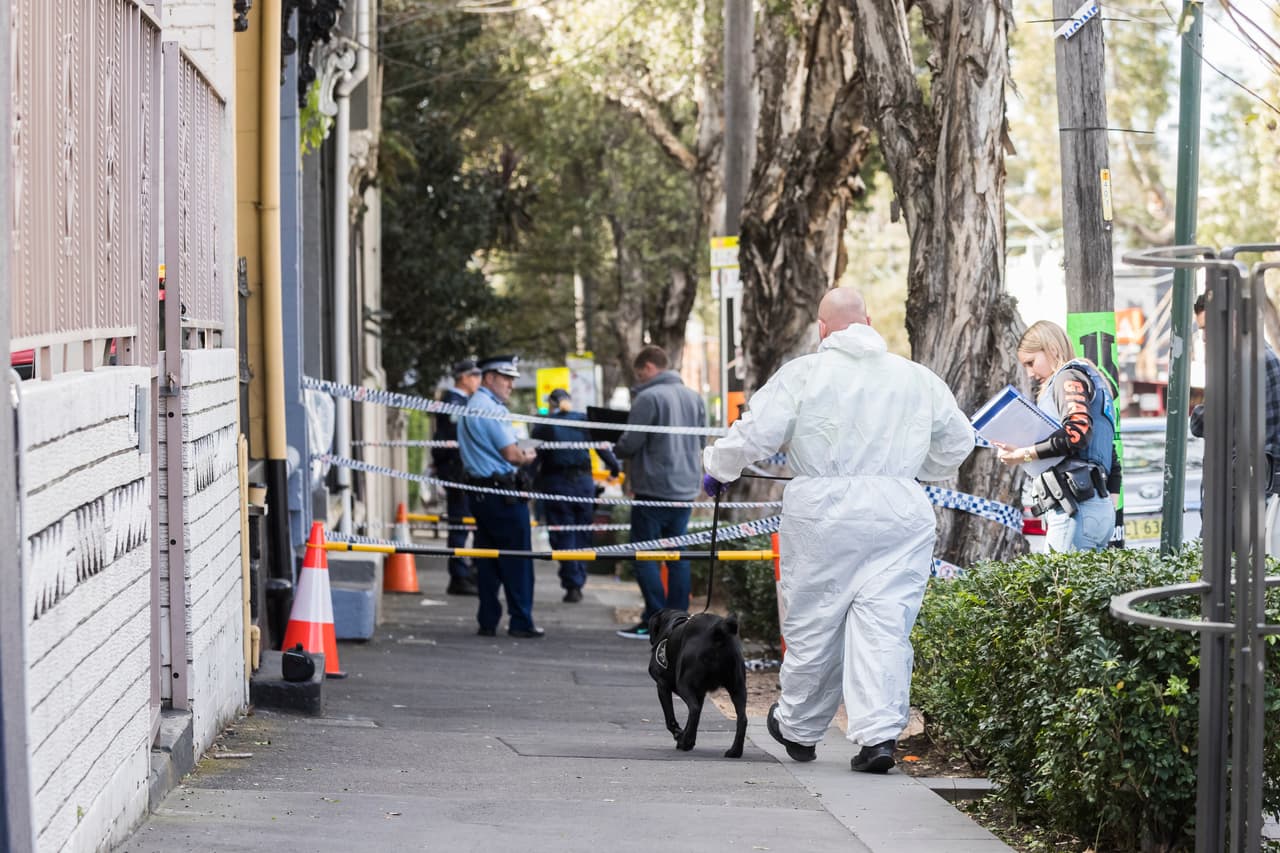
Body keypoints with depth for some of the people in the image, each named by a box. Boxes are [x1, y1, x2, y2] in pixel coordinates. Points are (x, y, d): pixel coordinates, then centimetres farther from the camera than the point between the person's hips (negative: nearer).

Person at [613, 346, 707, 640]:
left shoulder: (648, 398, -13)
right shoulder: (693, 397, 10)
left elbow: (631, 443, -15)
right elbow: (701, 440, 17)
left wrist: (614, 449, 5)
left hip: (655, 486, -7)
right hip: (686, 486, 7)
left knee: (644, 554, -2)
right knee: (677, 554, 11)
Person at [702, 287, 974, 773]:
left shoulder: (803, 374, -1)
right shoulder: (917, 378, 11)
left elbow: (757, 433, -5)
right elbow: (957, 441, 19)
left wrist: (718, 469, 13)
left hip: (823, 511, -2)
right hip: (899, 510, 2)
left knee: (813, 623, 9)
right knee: (885, 623, 0)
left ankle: (799, 729, 25)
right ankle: (879, 734, -11)